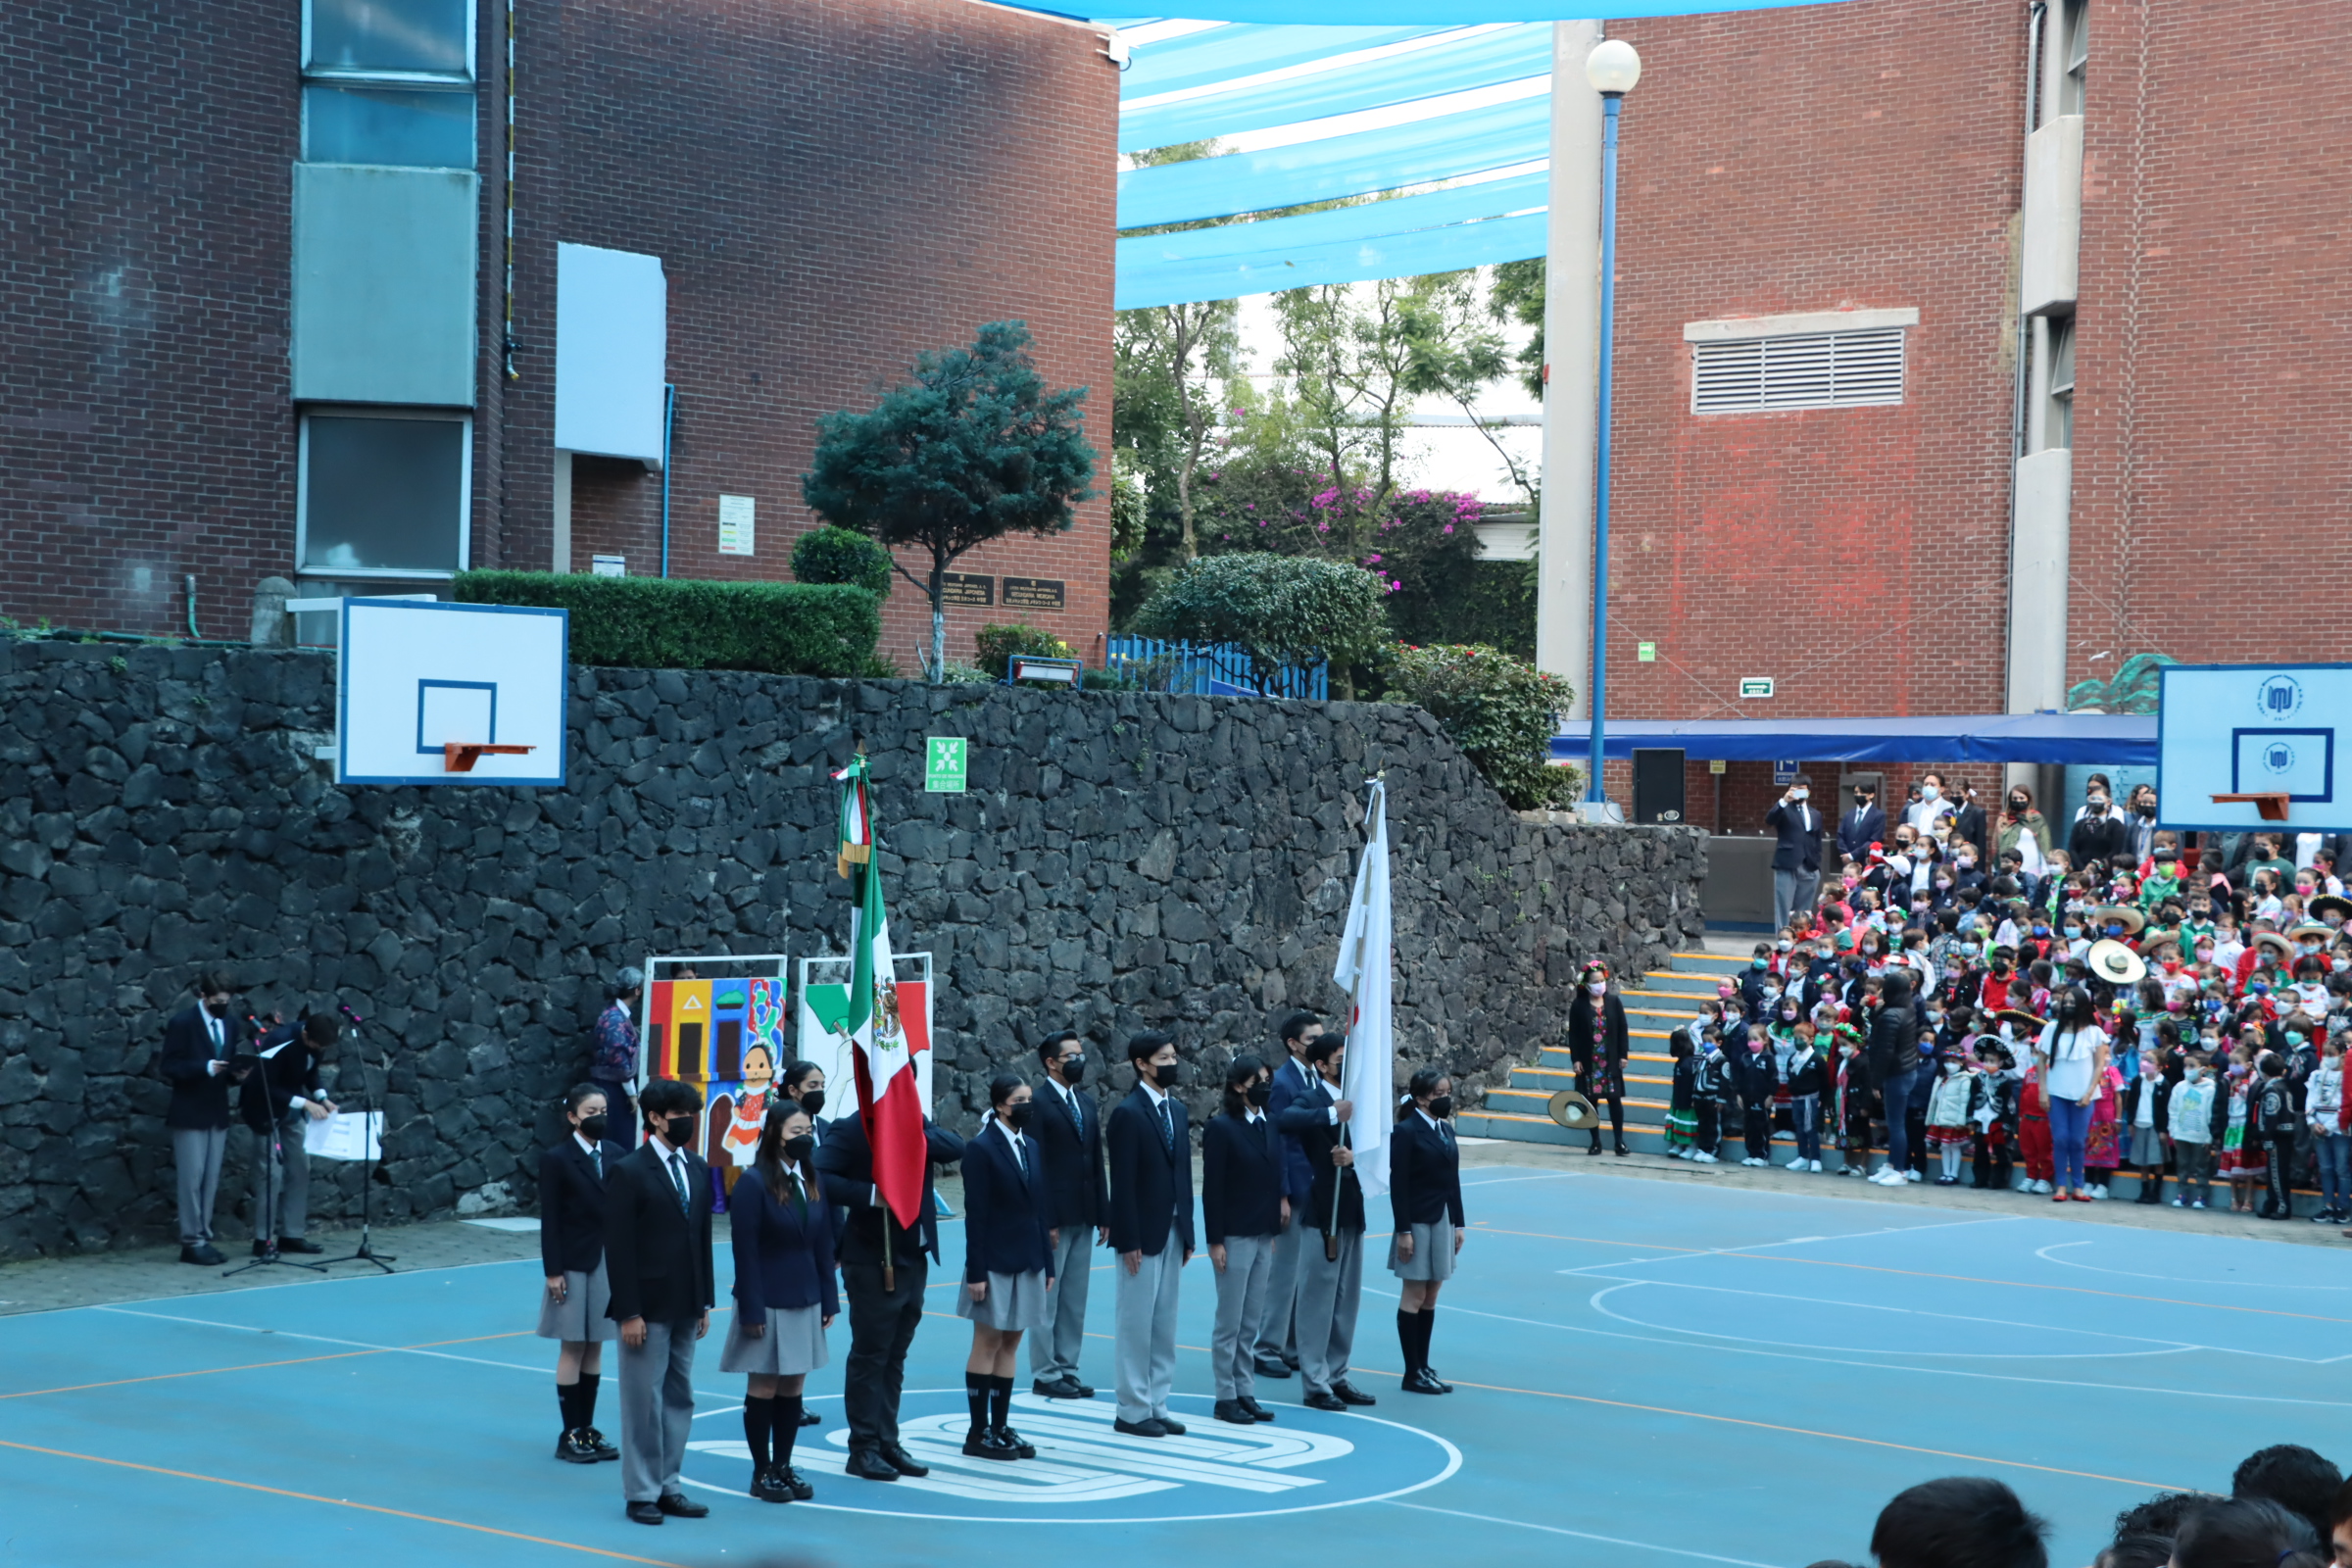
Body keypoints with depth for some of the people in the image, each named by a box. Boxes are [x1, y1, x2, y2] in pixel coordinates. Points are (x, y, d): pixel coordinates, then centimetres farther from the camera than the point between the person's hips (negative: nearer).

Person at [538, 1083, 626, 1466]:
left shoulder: (616, 1154, 5)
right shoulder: (556, 1158, -7)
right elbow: (550, 1219, -8)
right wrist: (553, 1271, -12)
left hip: (610, 1262, 4)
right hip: (574, 1263, -4)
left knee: (595, 1347, 9)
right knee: (572, 1349, 1)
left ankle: (587, 1429, 16)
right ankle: (570, 1435, 7)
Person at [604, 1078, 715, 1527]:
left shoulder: (698, 1169, 10)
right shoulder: (629, 1172, -10)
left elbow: (702, 1237, 13)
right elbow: (618, 1248, -12)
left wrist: (704, 1303, 10)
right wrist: (628, 1313, -15)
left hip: (685, 1307, 6)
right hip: (647, 1307, -6)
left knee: (679, 1399, 10)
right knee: (644, 1401, 0)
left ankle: (667, 1486, 19)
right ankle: (641, 1493, 9)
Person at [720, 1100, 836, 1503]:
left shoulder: (811, 1181, 7)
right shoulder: (753, 1183, -12)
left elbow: (823, 1244, 9)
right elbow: (745, 1251, -14)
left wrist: (829, 1300, 6)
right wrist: (751, 1310, -16)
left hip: (805, 1301, 6)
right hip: (767, 1302, -6)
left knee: (792, 1388, 9)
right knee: (764, 1388, 3)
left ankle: (783, 1467, 18)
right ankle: (762, 1473, 12)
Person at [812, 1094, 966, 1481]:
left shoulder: (917, 1124, 10)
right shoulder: (850, 1129, -10)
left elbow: (956, 1148, -6)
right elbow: (819, 1176, -22)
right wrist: (870, 1194, -28)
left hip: (914, 1259, 7)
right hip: (873, 1262, -7)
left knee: (894, 1357, 14)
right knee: (869, 1356, 1)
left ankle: (887, 1443, 21)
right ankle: (863, 1450, 8)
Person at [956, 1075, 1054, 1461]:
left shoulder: (1031, 1147, 10)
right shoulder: (981, 1148, -10)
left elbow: (1039, 1208, 12)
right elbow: (975, 1214, -13)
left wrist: (1047, 1264, 10)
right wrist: (976, 1272, -15)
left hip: (1028, 1261, 6)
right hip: (995, 1262, -6)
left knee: (1010, 1345, 9)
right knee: (988, 1344, -1)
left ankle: (1001, 1428, 14)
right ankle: (978, 1433, 5)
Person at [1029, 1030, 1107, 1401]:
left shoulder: (1086, 1104, 14)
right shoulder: (1038, 1103, -9)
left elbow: (1096, 1162, 15)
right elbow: (1035, 1167, -13)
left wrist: (1104, 1215, 10)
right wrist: (1046, 1222, -17)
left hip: (1083, 1217, 7)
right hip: (1055, 1217, -7)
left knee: (1075, 1300, 10)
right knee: (1047, 1297, 0)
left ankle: (1066, 1368, 17)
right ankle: (1045, 1374, 6)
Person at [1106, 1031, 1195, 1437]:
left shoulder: (1176, 1109, 10)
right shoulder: (1128, 1113, -13)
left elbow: (1182, 1172, 12)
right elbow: (1123, 1183, -15)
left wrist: (1187, 1232, 10)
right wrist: (1129, 1242, -18)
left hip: (1173, 1231, 7)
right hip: (1142, 1234, -7)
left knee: (1164, 1325, 11)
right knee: (1137, 1323, 1)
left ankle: (1157, 1405, 17)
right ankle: (1132, 1411, 8)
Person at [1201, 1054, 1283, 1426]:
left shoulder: (1269, 1126, 9)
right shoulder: (1221, 1128, -11)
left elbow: (1273, 1179, 12)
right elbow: (1212, 1188, -12)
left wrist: (1275, 1232, 9)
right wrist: (1215, 1241, -14)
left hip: (1263, 1237, 6)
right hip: (1234, 1237, -6)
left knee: (1251, 1324, 11)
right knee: (1229, 1323, 1)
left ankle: (1245, 1392, 17)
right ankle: (1225, 1398, 8)